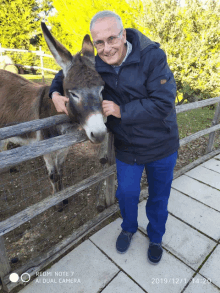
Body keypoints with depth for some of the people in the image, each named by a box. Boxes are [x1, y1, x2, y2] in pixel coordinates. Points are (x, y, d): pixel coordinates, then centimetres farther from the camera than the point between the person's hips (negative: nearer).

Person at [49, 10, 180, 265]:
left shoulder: (152, 57, -19)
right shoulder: (96, 67, -8)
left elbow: (164, 103, -26)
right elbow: (67, 73, 9)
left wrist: (122, 111, -27)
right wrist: (56, 93, -12)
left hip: (162, 147, -1)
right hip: (127, 148, 2)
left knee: (159, 196, 17)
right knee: (126, 192, 16)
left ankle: (155, 238, 48)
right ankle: (129, 228, 52)